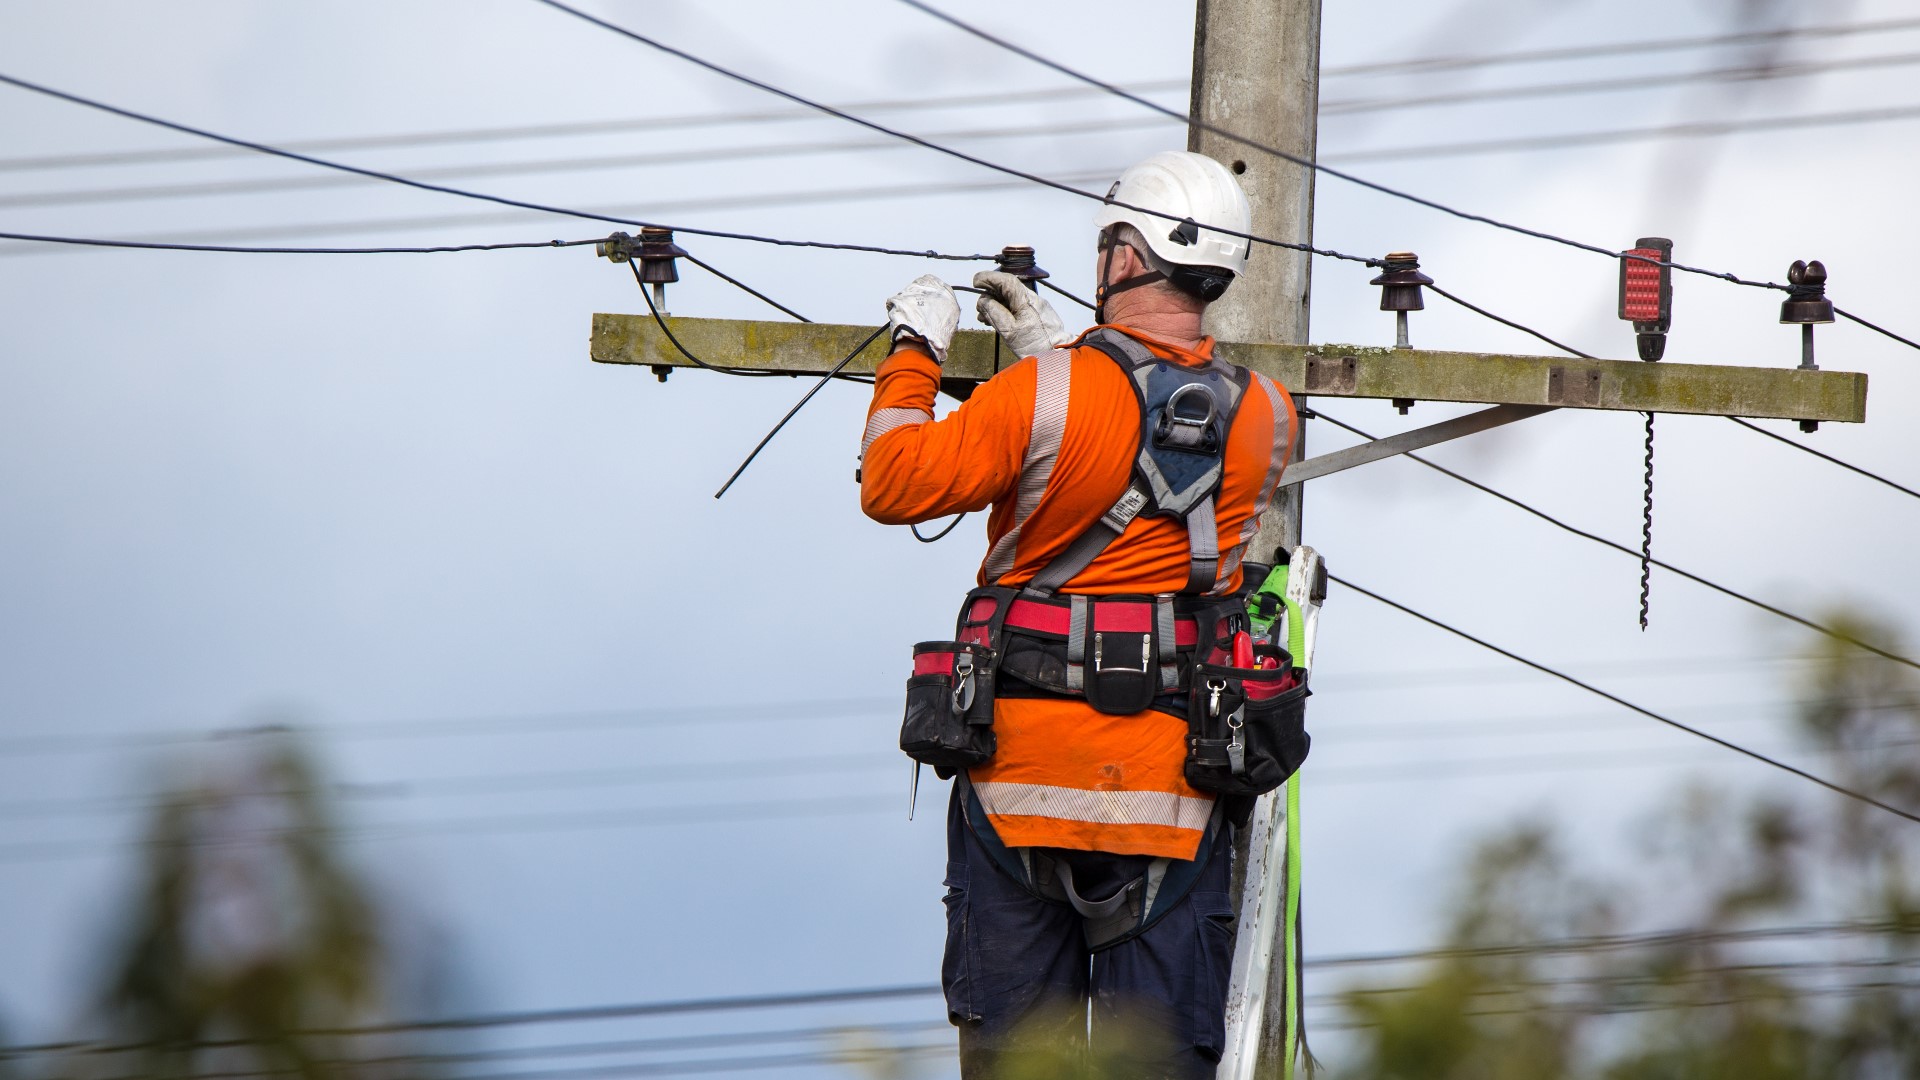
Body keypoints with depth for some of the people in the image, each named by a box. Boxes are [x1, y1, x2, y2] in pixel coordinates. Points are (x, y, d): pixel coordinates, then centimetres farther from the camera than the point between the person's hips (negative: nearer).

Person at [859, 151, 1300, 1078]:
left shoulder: (1041, 396, -13)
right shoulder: (1264, 419, 0)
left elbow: (895, 485, -4)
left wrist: (913, 351, 10)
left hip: (1022, 770, -2)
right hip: (1171, 785, 2)